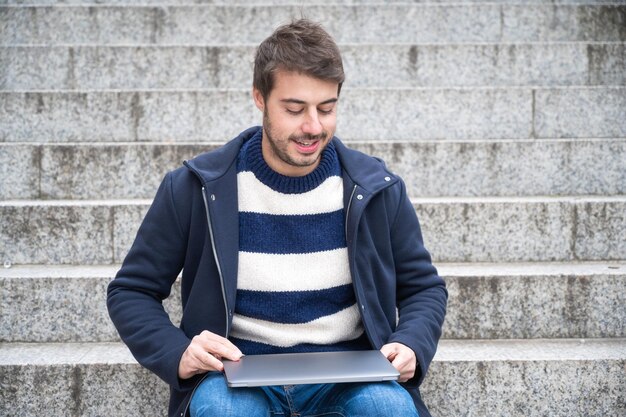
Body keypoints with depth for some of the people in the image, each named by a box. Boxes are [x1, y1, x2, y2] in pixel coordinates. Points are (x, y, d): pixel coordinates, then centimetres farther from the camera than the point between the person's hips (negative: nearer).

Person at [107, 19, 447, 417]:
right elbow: (131, 292, 5)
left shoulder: (377, 189, 1)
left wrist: (411, 345, -9)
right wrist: (176, 353, -15)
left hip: (347, 371, 2)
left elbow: (424, 287, 13)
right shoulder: (197, 189, -3)